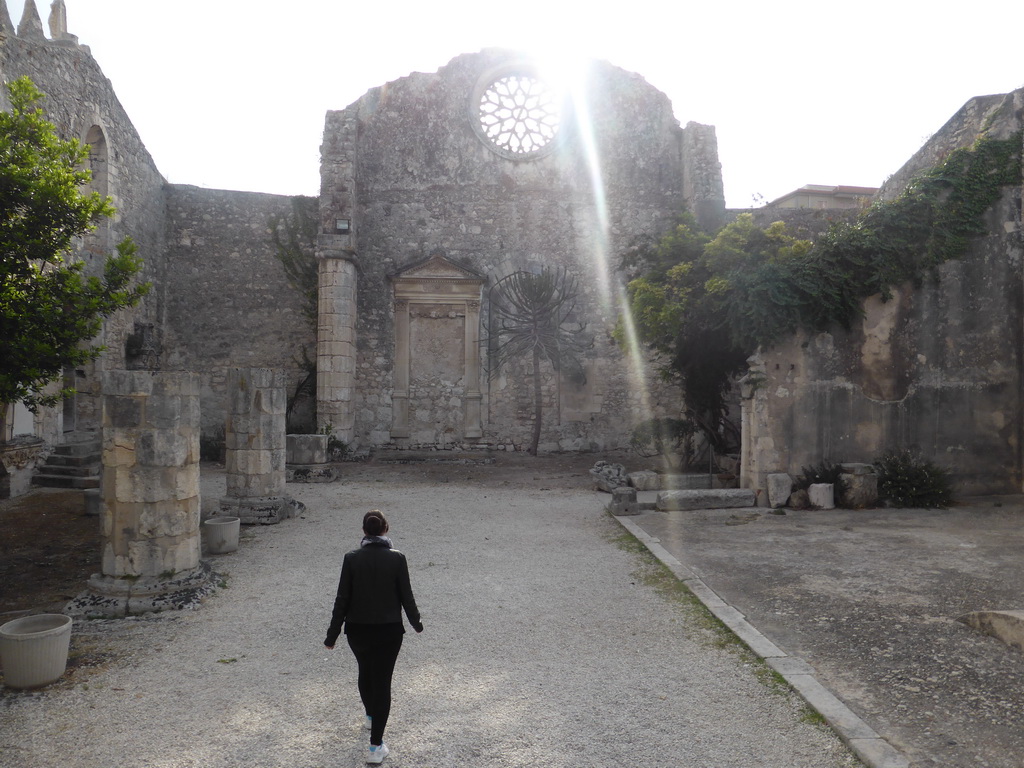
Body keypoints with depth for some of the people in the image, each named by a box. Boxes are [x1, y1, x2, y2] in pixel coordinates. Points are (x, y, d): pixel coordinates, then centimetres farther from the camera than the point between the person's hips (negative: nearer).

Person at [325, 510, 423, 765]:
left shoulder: (352, 559, -9)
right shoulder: (397, 558, -12)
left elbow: (342, 599, -6)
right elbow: (406, 595, -5)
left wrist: (333, 633, 3)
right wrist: (416, 623, 12)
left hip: (357, 630, 2)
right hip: (389, 630, -2)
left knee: (365, 671, 26)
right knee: (382, 681, 5)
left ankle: (371, 716, 49)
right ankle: (376, 745, 3)